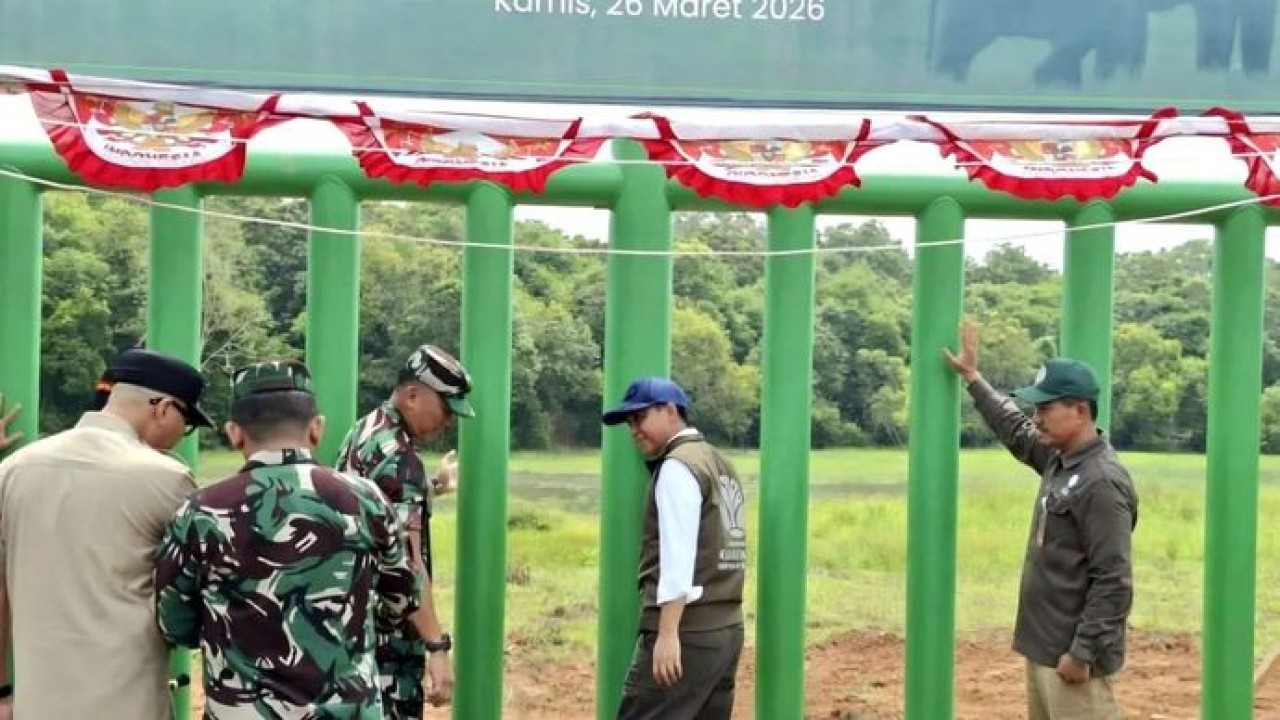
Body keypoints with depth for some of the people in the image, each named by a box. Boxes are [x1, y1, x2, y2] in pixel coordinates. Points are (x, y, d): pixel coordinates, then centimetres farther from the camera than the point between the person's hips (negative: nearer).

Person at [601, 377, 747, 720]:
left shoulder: (678, 466, -8)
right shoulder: (719, 463, 19)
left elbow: (679, 556, -17)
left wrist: (668, 633, -20)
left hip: (688, 629, -9)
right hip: (727, 628, 9)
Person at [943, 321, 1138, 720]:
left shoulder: (1102, 482, -19)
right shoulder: (1058, 459, 9)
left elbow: (1113, 583, -21)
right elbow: (1016, 431, 30)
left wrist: (1083, 653, -22)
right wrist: (972, 377, 33)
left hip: (1073, 654, -10)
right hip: (1043, 647, 10)